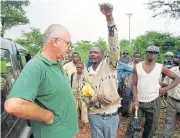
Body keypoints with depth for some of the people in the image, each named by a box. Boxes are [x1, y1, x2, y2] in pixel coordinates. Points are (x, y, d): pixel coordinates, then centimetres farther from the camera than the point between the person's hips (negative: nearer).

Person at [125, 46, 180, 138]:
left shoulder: (161, 67, -1)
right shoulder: (137, 67, -1)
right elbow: (134, 84, -1)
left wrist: (165, 89, -4)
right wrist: (135, 100, -9)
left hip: (153, 102, 1)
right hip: (139, 102, 0)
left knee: (150, 128, 13)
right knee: (133, 126, 0)